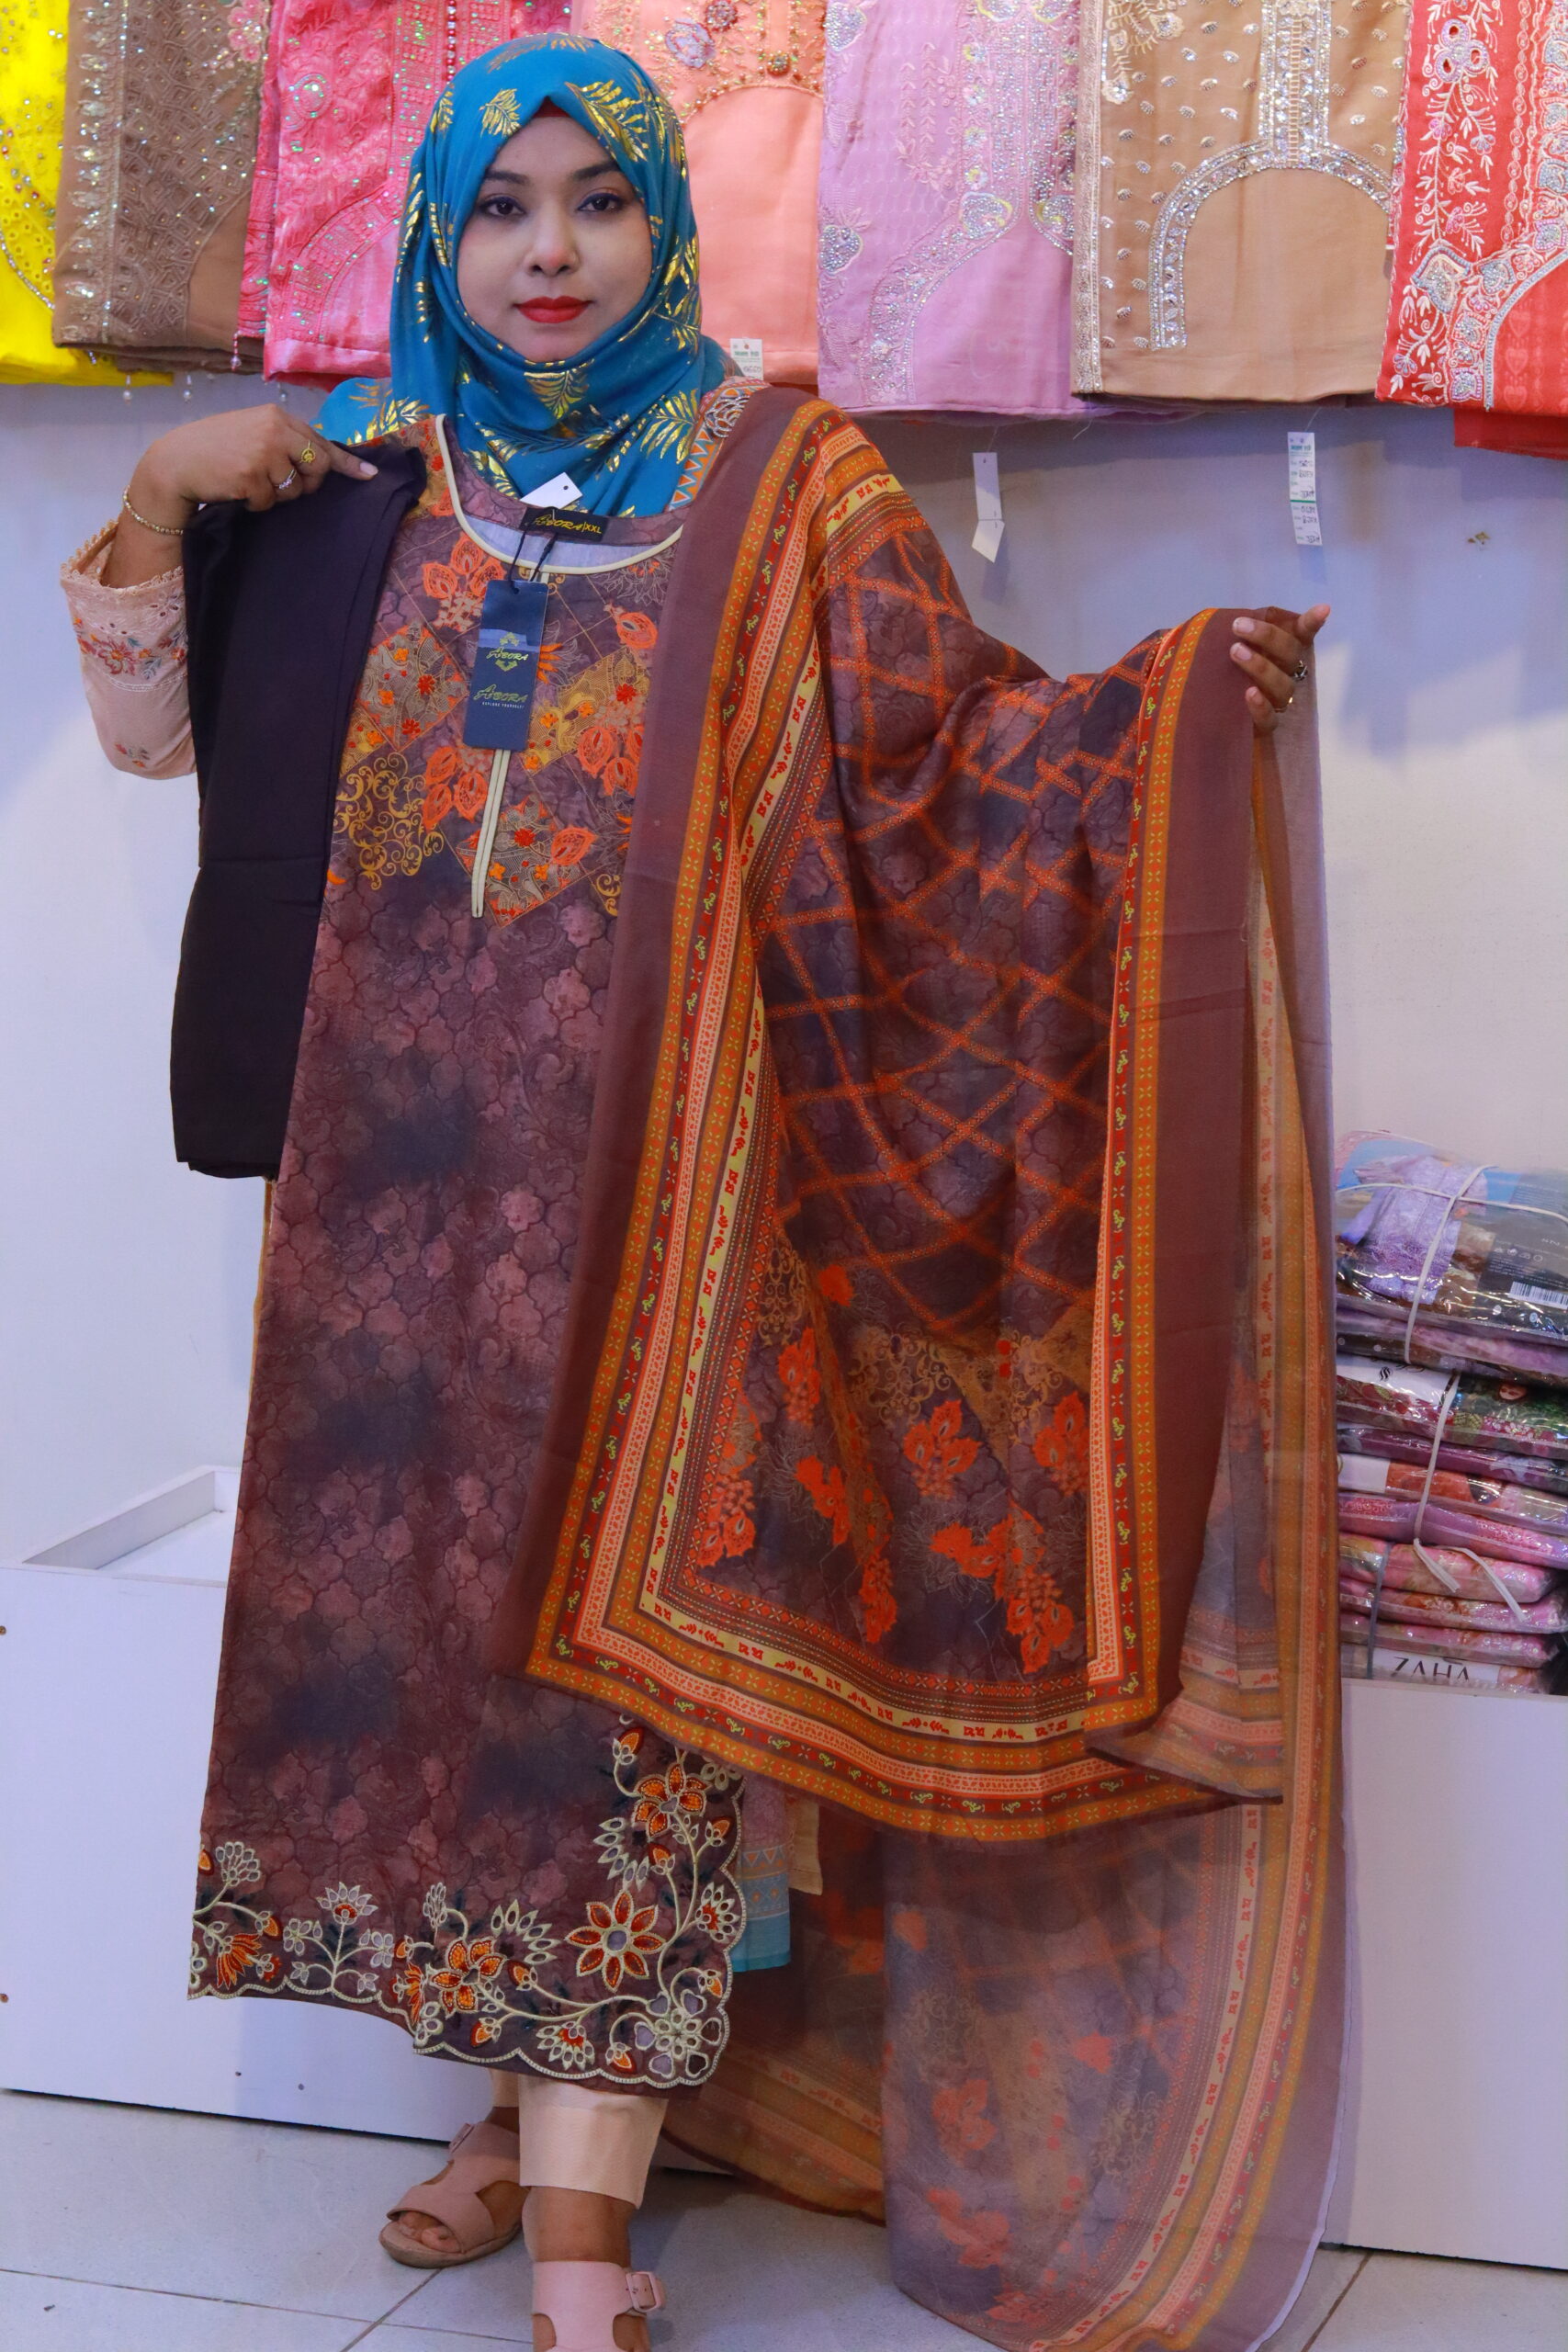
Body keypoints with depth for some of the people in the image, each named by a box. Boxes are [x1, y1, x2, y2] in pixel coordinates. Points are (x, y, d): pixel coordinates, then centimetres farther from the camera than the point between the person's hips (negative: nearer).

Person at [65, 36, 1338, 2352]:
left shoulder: (779, 482, 2)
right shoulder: (369, 494, 11)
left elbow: (943, 750, -3)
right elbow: (155, 725, 14)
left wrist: (1169, 699, -19)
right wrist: (164, 494, 0)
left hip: (652, 1162, -4)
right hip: (414, 1171, 4)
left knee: (621, 1610, -6)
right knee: (435, 1591, 6)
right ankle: (533, 2093, 22)